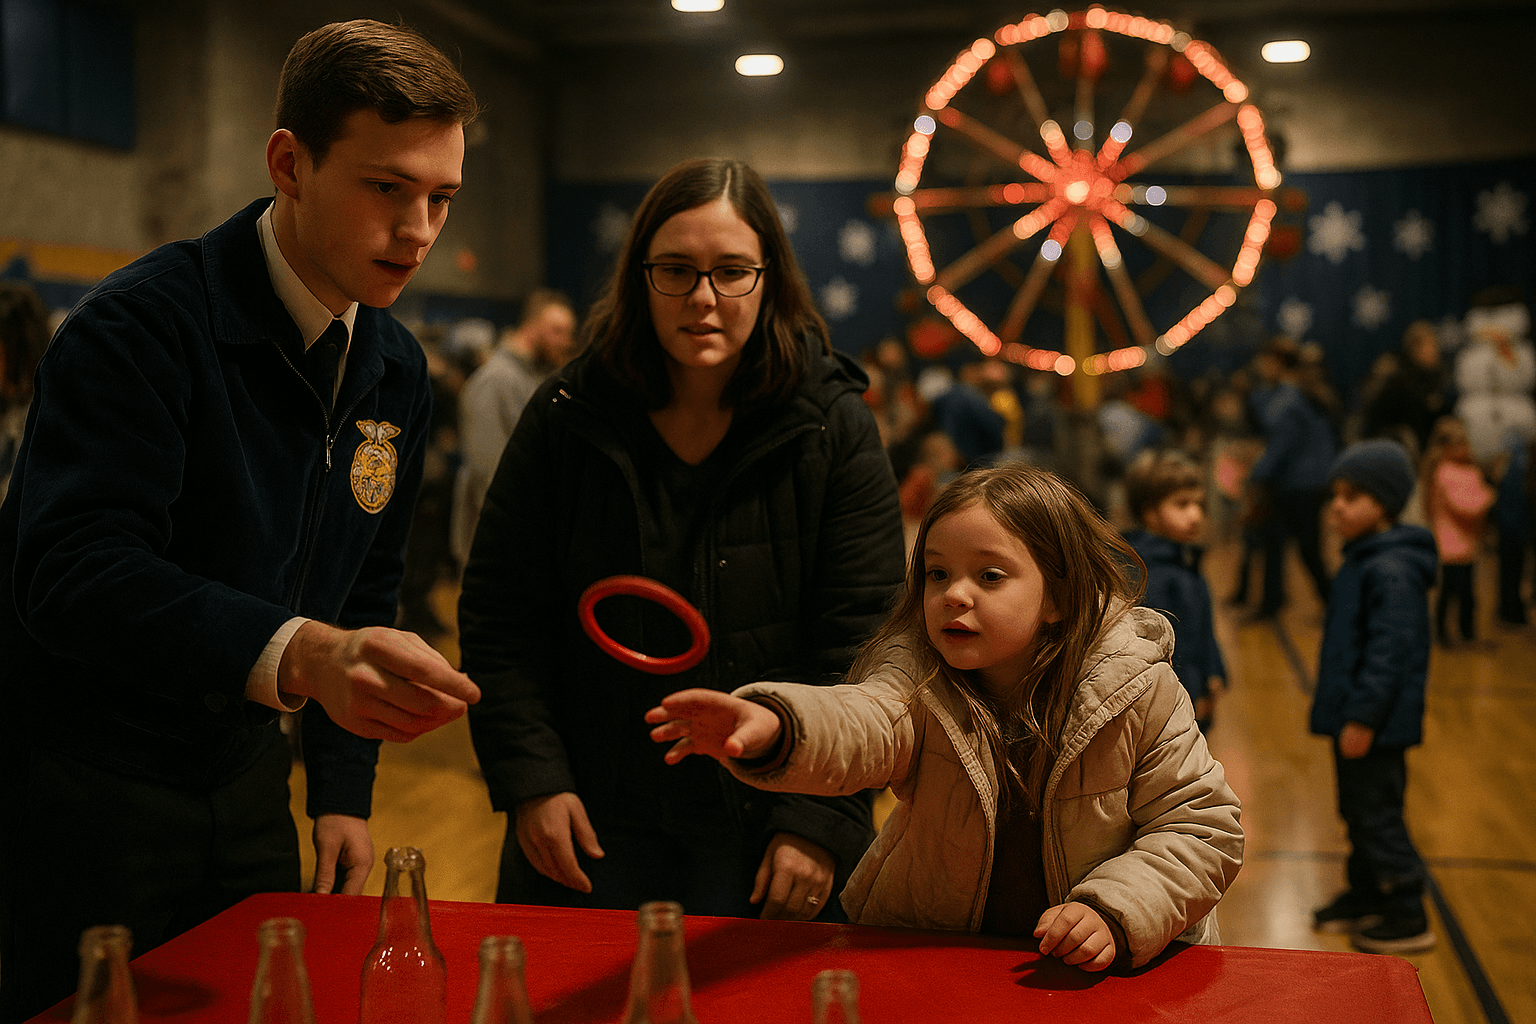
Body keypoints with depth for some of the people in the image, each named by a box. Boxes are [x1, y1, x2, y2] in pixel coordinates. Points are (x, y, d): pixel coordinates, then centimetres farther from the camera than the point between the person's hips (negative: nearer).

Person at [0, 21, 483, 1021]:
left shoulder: (398, 370, 3)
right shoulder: (143, 325, -20)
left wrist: (344, 788, 7)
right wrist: (299, 654, -46)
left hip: (243, 773, 7)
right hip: (82, 778, -6)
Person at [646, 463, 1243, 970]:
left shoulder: (1139, 691, -12)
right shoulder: (917, 677, -11)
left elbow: (1204, 830, -5)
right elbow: (859, 729, -33)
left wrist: (1116, 914, -19)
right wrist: (772, 728, -55)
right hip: (926, 960, -2)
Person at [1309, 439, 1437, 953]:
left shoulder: (1393, 570, -21)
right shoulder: (1362, 558, 12)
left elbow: (1390, 650, -24)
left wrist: (1363, 717, -23)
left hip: (1377, 723, -10)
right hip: (1354, 717, 10)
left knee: (1377, 815, -1)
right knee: (1357, 810, 19)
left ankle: (1408, 918, 9)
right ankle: (1364, 896, 32)